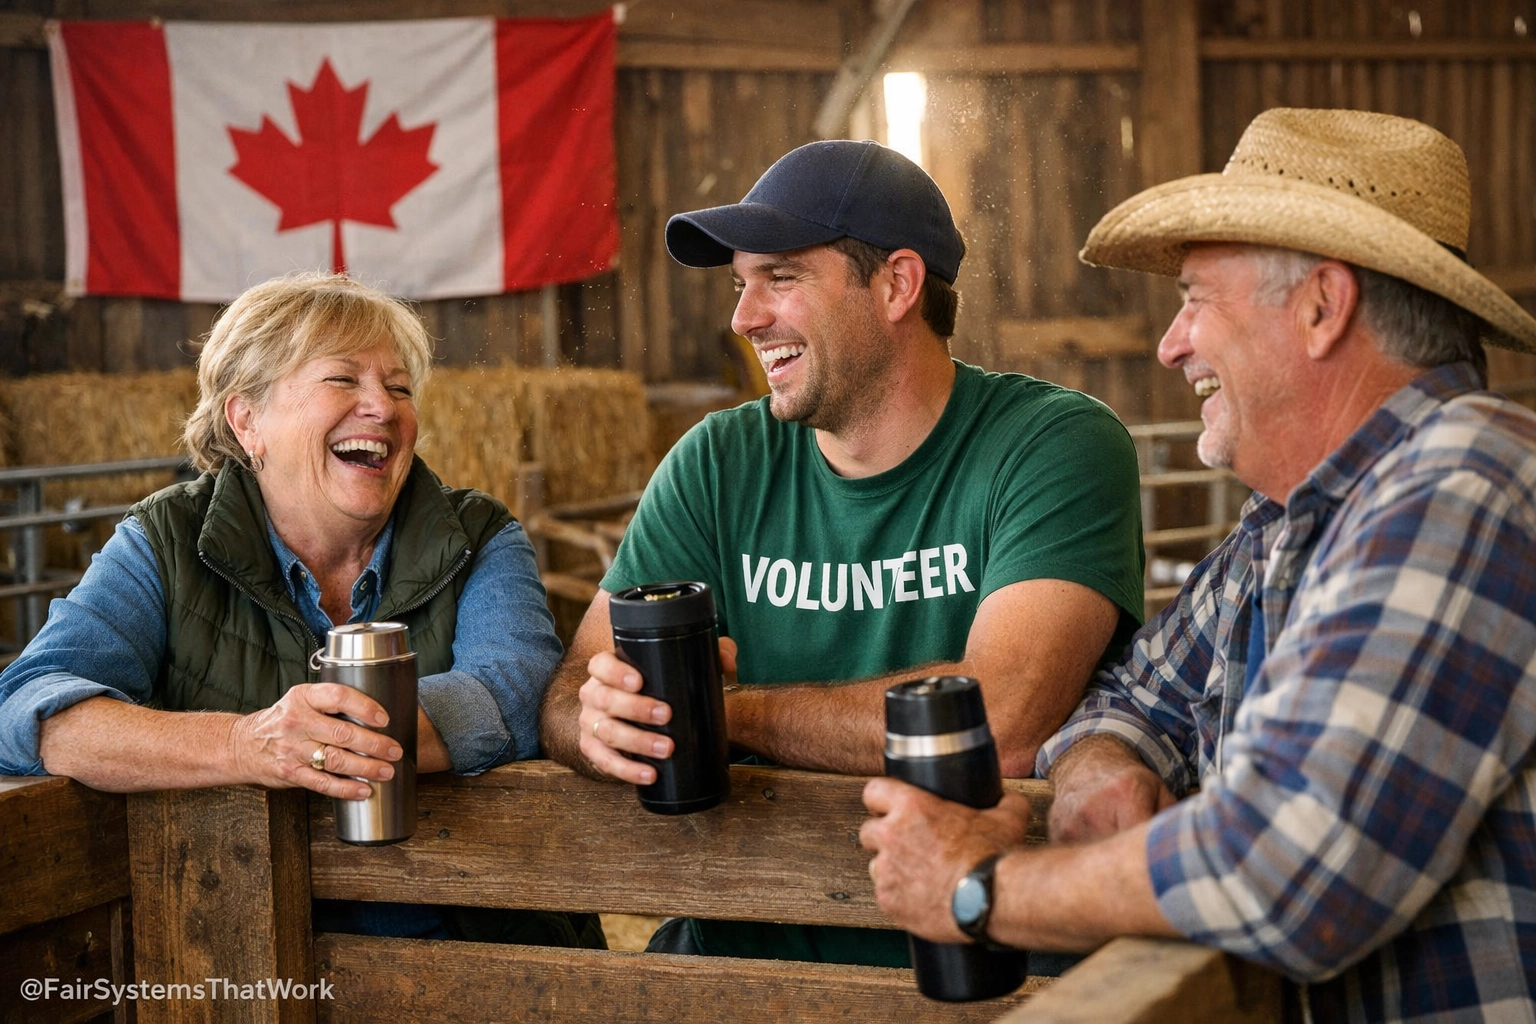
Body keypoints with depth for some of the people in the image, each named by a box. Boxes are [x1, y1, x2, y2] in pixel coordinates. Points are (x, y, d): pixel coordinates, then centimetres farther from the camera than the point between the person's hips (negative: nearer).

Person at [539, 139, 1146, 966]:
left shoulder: (1059, 445, -6)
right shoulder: (718, 465, 9)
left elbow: (998, 724, -20)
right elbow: (569, 695, 6)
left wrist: (730, 705, -9)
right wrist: (599, 721, -19)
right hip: (747, 944, 4)